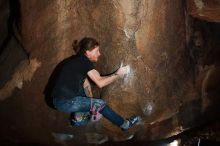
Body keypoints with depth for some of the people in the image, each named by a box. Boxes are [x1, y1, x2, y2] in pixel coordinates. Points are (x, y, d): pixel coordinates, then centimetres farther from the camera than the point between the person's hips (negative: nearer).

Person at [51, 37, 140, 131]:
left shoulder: (79, 61, 13)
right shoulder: (84, 61, -14)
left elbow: (86, 85, 14)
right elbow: (100, 83, -16)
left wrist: (91, 104, 10)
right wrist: (118, 75, -4)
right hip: (64, 102, -9)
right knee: (100, 104, -4)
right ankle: (124, 124, 11)